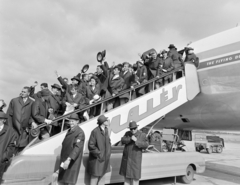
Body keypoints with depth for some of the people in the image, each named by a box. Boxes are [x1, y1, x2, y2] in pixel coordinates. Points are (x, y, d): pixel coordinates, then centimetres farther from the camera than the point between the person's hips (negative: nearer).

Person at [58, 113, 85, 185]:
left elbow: (77, 147, -25)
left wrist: (69, 159, -32)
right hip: (64, 160, 8)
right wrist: (62, 159, 15)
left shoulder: (80, 132, -16)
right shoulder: (69, 131, 11)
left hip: (72, 161, -8)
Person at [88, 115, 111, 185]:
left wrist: (108, 154, 3)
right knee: (95, 178, 9)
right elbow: (91, 145, -19)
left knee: (102, 177, 20)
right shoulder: (95, 131, -21)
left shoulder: (106, 130, 1)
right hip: (97, 159, -7)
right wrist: (99, 154, -16)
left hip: (104, 159, 7)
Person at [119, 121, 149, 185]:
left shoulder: (142, 135, -10)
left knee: (135, 175, 3)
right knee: (126, 174, 13)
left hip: (136, 159, -3)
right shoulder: (127, 133, 0)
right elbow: (123, 141, -13)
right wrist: (130, 139, -28)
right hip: (126, 157, 4)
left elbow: (145, 145, -17)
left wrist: (136, 140, -28)